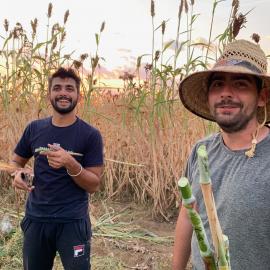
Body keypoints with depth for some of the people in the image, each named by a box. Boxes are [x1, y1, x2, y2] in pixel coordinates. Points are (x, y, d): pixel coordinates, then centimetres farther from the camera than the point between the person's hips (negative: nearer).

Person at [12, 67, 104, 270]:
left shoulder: (90, 135, -9)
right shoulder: (34, 128, 1)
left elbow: (94, 185, -9)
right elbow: (16, 162, 14)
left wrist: (71, 164, -26)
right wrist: (18, 174, -9)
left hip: (73, 222, -3)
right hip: (36, 219, 4)